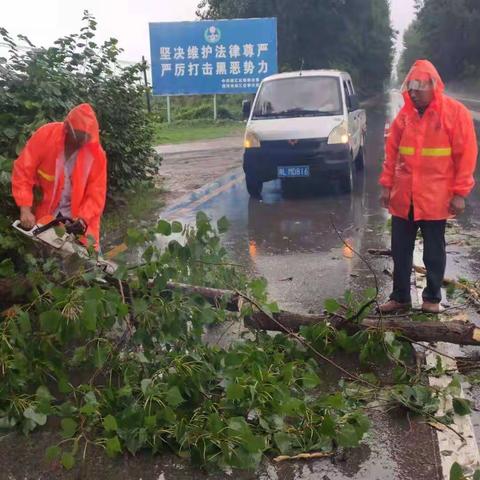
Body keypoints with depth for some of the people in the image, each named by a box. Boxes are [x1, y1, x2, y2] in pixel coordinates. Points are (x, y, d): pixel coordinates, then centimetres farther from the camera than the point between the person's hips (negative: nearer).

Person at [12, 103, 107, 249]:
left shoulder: (96, 153, -18)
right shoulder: (46, 135, -19)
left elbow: (96, 194, -14)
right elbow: (23, 171, -16)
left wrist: (83, 220, -28)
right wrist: (25, 210, -24)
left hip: (77, 219, -1)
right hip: (44, 213, 1)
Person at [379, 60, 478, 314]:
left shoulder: (456, 112, -7)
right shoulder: (405, 114, 4)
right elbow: (391, 151, 7)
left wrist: (460, 193, -11)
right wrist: (386, 185, 3)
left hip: (435, 197, -4)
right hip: (403, 196, 4)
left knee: (434, 251, 10)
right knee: (400, 250, 9)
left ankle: (432, 298, 24)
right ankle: (400, 297, 22)